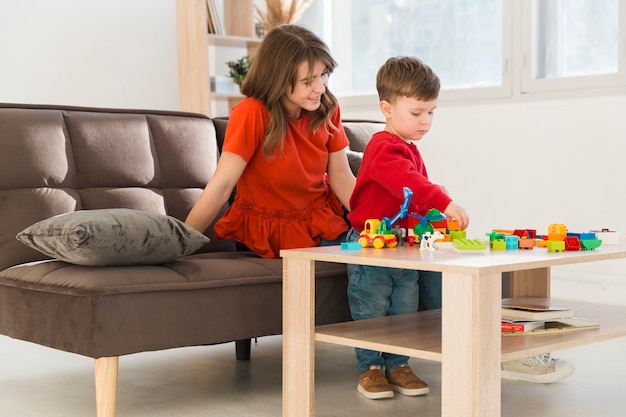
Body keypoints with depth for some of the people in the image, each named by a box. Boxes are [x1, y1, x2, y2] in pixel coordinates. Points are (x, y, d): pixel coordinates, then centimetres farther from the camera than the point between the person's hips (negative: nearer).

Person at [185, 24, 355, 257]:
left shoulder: (327, 109, -7)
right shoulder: (251, 114, -23)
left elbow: (343, 180, -6)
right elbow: (221, 187, -26)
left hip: (322, 216, 5)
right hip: (271, 229, -5)